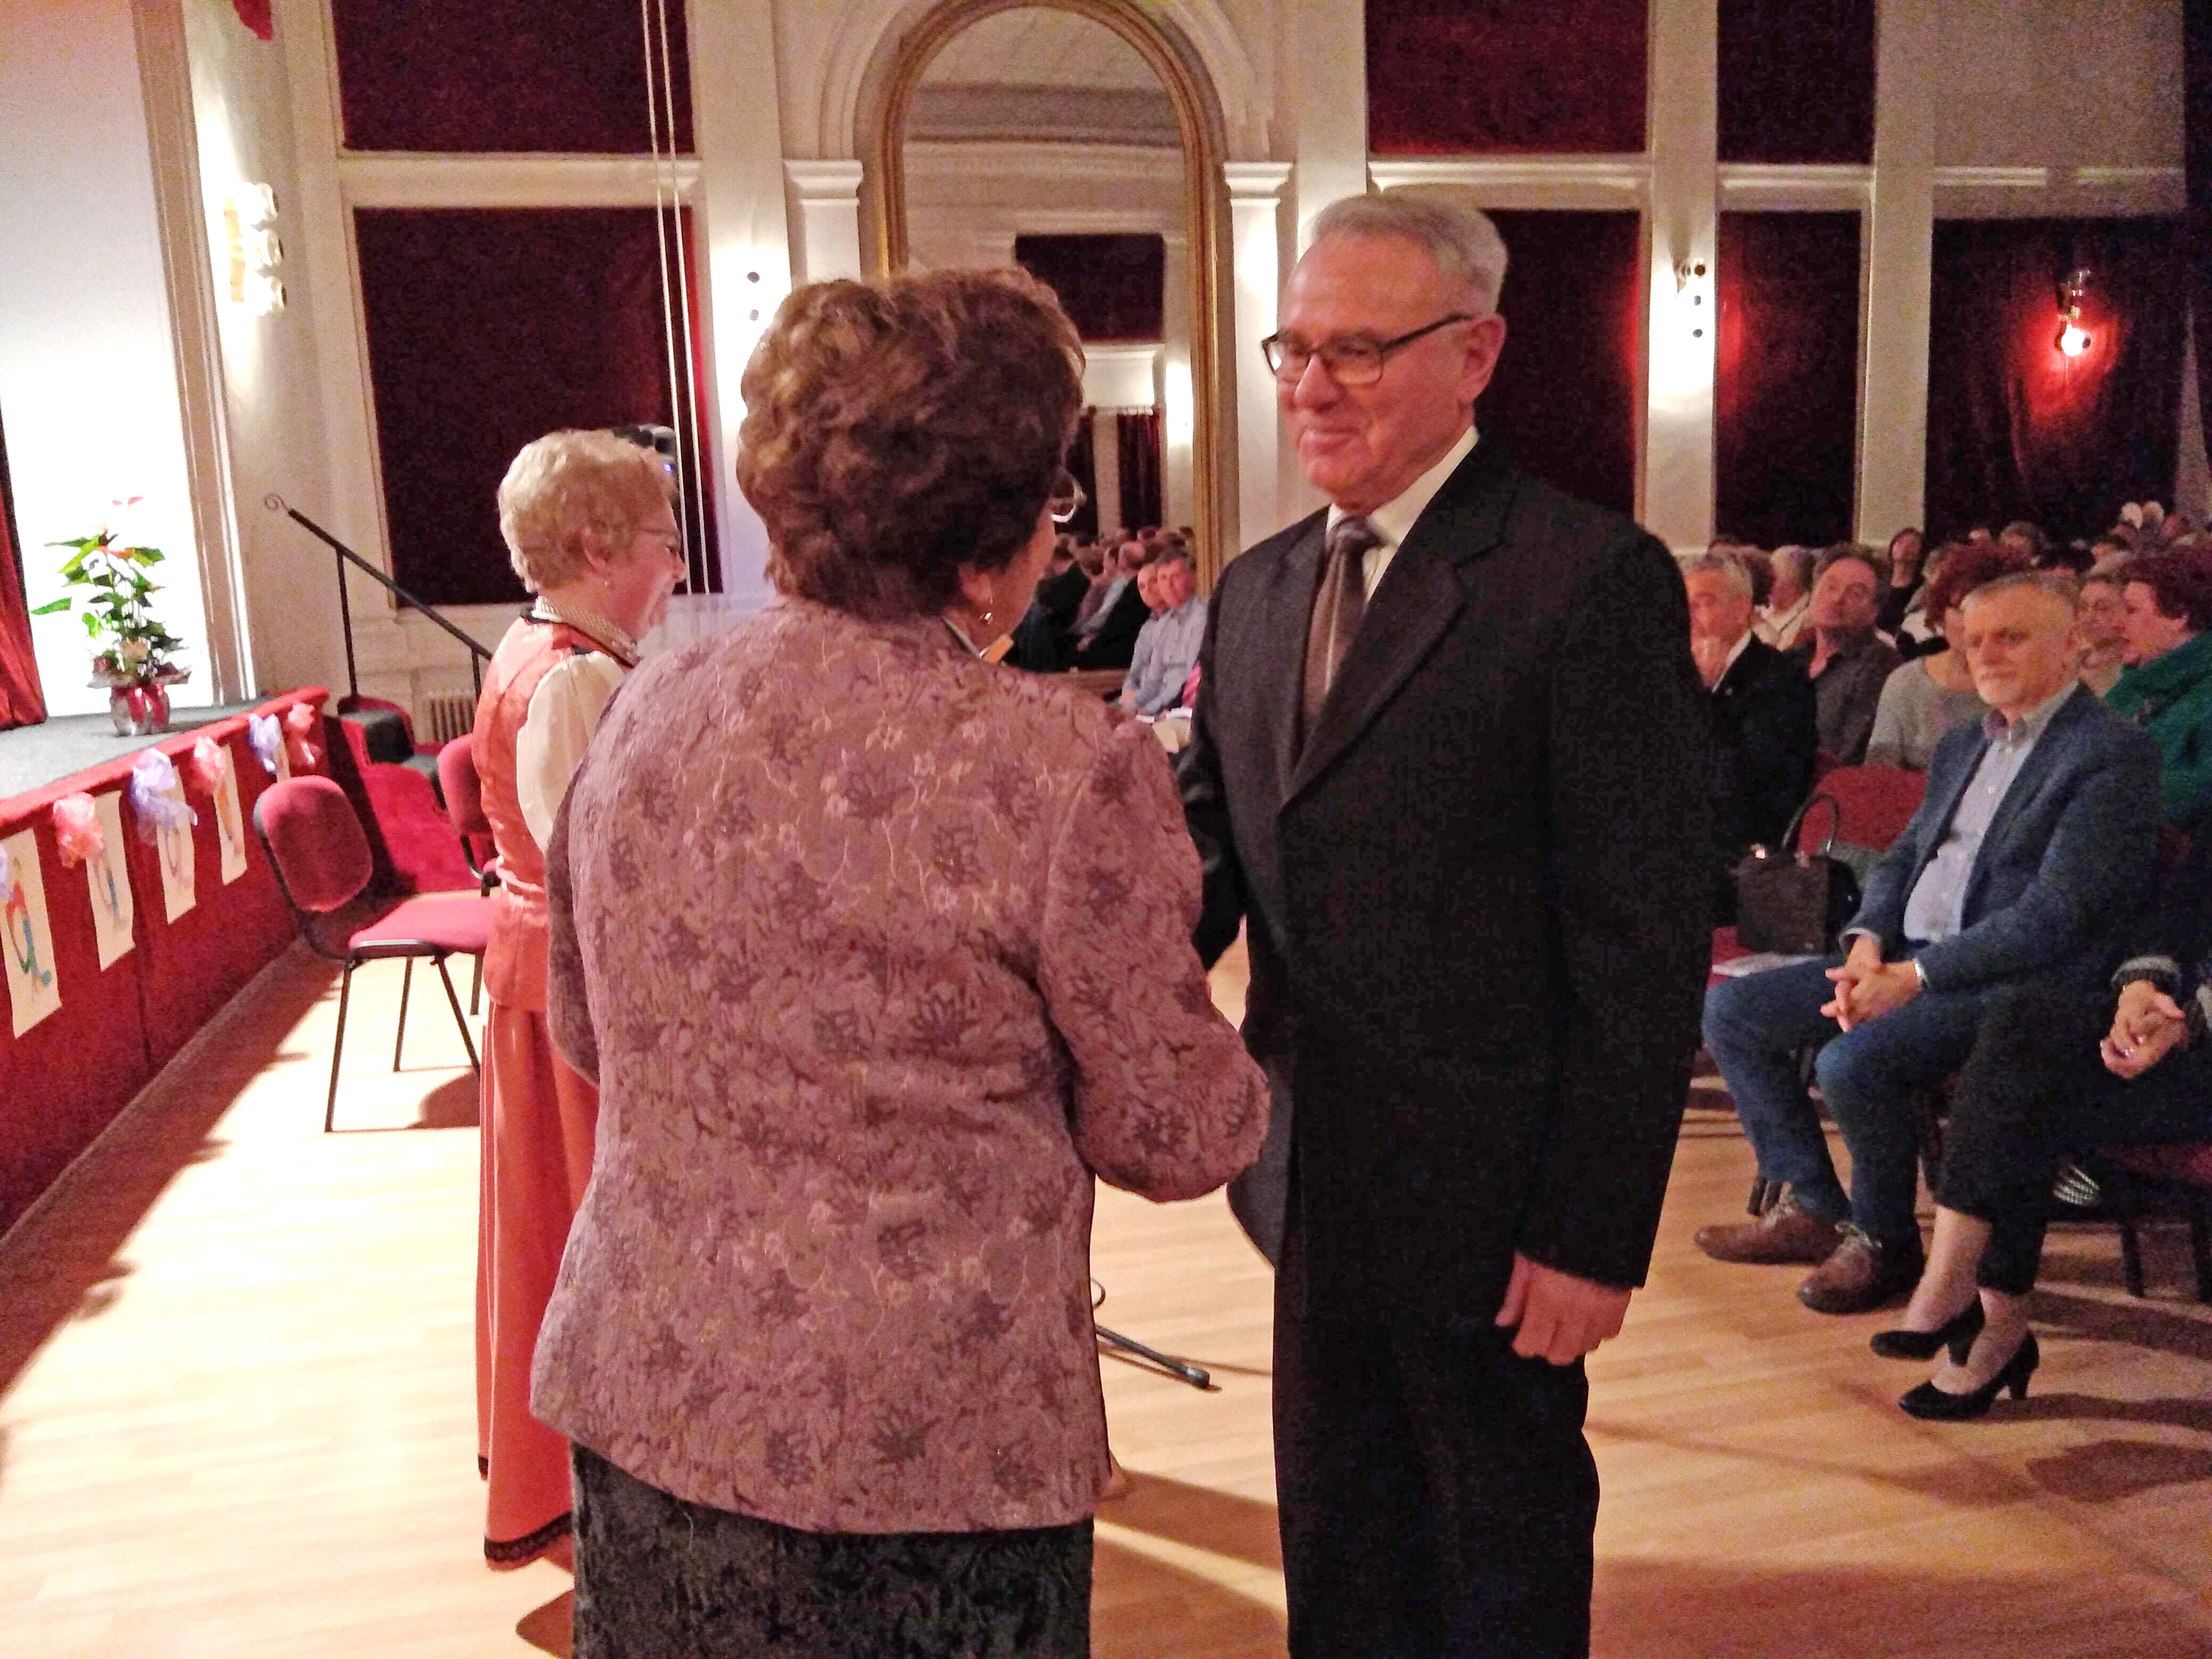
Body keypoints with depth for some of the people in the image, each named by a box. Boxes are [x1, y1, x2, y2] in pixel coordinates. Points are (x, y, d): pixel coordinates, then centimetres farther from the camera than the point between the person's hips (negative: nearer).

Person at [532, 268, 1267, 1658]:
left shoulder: (645, 713, -4)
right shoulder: (1066, 767, -21)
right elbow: (1172, 1137, -10)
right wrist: (1245, 1087, 11)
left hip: (642, 1395, 5)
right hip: (923, 1447, -4)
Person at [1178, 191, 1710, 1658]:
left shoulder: (1591, 579, -14)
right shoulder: (1258, 590, 8)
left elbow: (1642, 942, -15)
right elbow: (1216, 849, 7)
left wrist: (1598, 1231, -15)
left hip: (1487, 1203, -6)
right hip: (1314, 1189, 6)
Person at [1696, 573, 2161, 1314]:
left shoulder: (2114, 754, -10)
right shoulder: (1963, 745, 18)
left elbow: (2053, 916, -19)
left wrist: (1913, 978, -21)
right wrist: (1868, 940, -2)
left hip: (2011, 981, -9)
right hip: (1903, 955, 9)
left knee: (1854, 1062, -32)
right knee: (1730, 1010, -1)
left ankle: (1885, 1244, -4)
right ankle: (1811, 1209, 6)